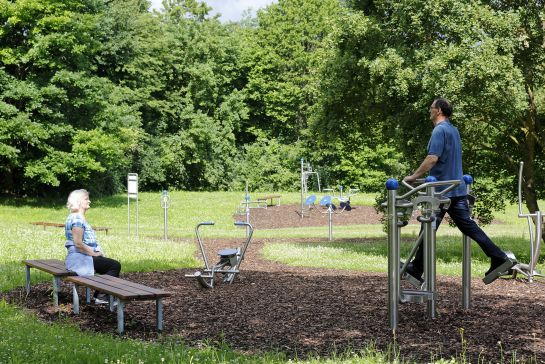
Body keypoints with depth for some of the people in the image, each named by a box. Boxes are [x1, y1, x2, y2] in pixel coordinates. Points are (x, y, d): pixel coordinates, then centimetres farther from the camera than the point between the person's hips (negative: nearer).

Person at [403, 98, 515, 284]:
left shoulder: (439, 130, -14)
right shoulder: (454, 130, 17)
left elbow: (432, 158, -24)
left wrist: (414, 176, -17)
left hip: (442, 191, -8)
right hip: (457, 189, 8)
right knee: (468, 226, 4)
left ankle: (417, 269, 12)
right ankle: (499, 258, -4)